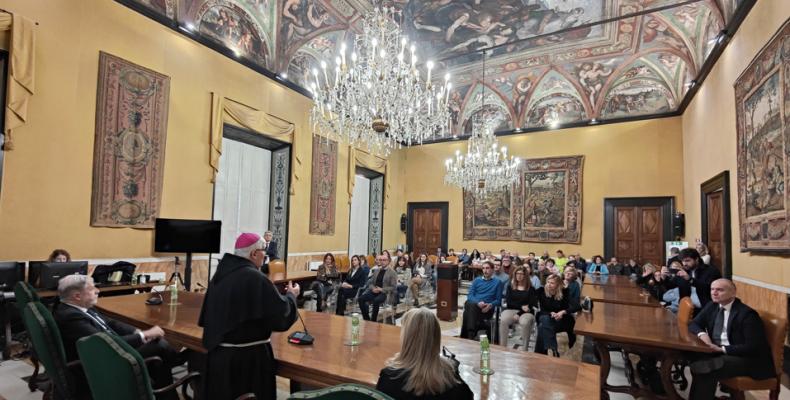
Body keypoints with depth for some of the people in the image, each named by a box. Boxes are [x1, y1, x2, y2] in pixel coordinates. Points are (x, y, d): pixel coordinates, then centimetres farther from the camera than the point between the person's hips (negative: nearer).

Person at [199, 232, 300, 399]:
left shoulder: (221, 273, 2)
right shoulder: (256, 278, -22)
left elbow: (208, 314, 13)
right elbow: (282, 314, -18)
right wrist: (291, 295, 0)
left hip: (219, 352, 8)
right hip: (248, 355, -7)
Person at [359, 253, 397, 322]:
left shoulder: (392, 272, 1)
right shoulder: (377, 270, 18)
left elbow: (393, 287, -5)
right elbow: (371, 282, 17)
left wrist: (381, 289, -15)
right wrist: (373, 288, -5)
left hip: (384, 293, -5)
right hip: (374, 291, 6)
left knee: (376, 301, -36)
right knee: (361, 298, -19)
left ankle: (373, 320, -19)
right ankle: (366, 319, -8)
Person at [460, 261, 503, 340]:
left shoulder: (498, 282, 11)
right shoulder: (477, 280, 18)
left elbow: (498, 300, 8)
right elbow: (470, 295, 8)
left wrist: (490, 305, -13)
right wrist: (478, 302, -12)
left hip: (487, 309, -2)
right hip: (474, 305, 3)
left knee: (472, 307, -33)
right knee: (468, 304, -33)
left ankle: (470, 335, -28)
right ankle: (470, 334, -28)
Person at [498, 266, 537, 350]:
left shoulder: (531, 289, 10)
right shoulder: (510, 287, 15)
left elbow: (532, 305, 0)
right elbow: (508, 302, 4)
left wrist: (519, 314, -13)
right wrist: (521, 306, -11)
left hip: (526, 312, -1)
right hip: (511, 310, 1)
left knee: (525, 323, -37)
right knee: (503, 320, -32)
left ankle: (524, 350, -26)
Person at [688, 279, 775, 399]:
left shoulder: (747, 313, -14)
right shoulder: (711, 306, 5)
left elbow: (752, 347, -17)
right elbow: (694, 324, 11)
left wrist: (722, 349, -23)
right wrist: (702, 333, -11)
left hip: (747, 359, -6)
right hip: (718, 351, 6)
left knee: (704, 369, -30)